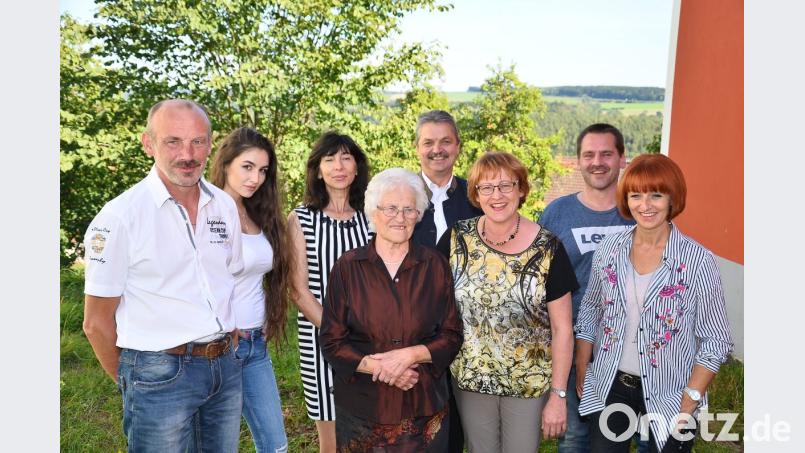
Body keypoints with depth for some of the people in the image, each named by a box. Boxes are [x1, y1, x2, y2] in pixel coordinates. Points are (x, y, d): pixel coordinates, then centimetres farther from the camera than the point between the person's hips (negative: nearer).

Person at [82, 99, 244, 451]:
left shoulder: (224, 205, 2)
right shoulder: (119, 217, -13)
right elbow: (97, 323, -7)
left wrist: (228, 350, 7)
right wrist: (132, 383, 1)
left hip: (225, 367, 5)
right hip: (160, 374, -5)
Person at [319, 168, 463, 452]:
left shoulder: (435, 266, -1)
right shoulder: (347, 267, -4)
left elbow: (452, 336, 0)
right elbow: (331, 342, -3)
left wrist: (410, 354, -16)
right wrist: (378, 366, -16)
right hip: (361, 408, 0)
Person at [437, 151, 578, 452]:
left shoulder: (548, 248, -13)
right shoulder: (456, 239, -8)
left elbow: (562, 328, -8)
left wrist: (558, 395, -8)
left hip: (530, 382, -2)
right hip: (470, 378, 2)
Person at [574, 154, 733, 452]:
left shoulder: (698, 260, -14)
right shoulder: (609, 249, -4)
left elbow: (716, 341, -9)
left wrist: (689, 403, -13)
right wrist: (581, 373, 5)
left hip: (669, 394, -2)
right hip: (609, 387, 3)